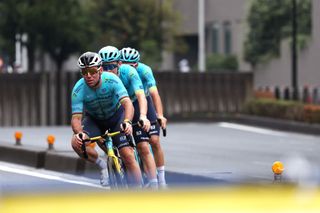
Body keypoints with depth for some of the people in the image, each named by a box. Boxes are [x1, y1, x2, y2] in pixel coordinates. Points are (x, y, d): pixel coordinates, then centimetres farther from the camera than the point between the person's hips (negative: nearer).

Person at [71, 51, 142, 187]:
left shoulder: (111, 80, -30)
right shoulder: (79, 90, -27)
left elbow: (127, 103, -41)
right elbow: (76, 117, -30)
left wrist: (127, 122, -61)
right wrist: (79, 133, -52)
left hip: (117, 116, -2)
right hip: (94, 119, 2)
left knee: (128, 156, -17)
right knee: (77, 143, -27)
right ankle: (103, 166, -1)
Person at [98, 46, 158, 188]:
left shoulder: (128, 72, -29)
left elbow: (141, 96, -39)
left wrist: (143, 116, -58)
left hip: (133, 107, -2)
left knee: (143, 148, -12)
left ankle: (153, 185, -12)